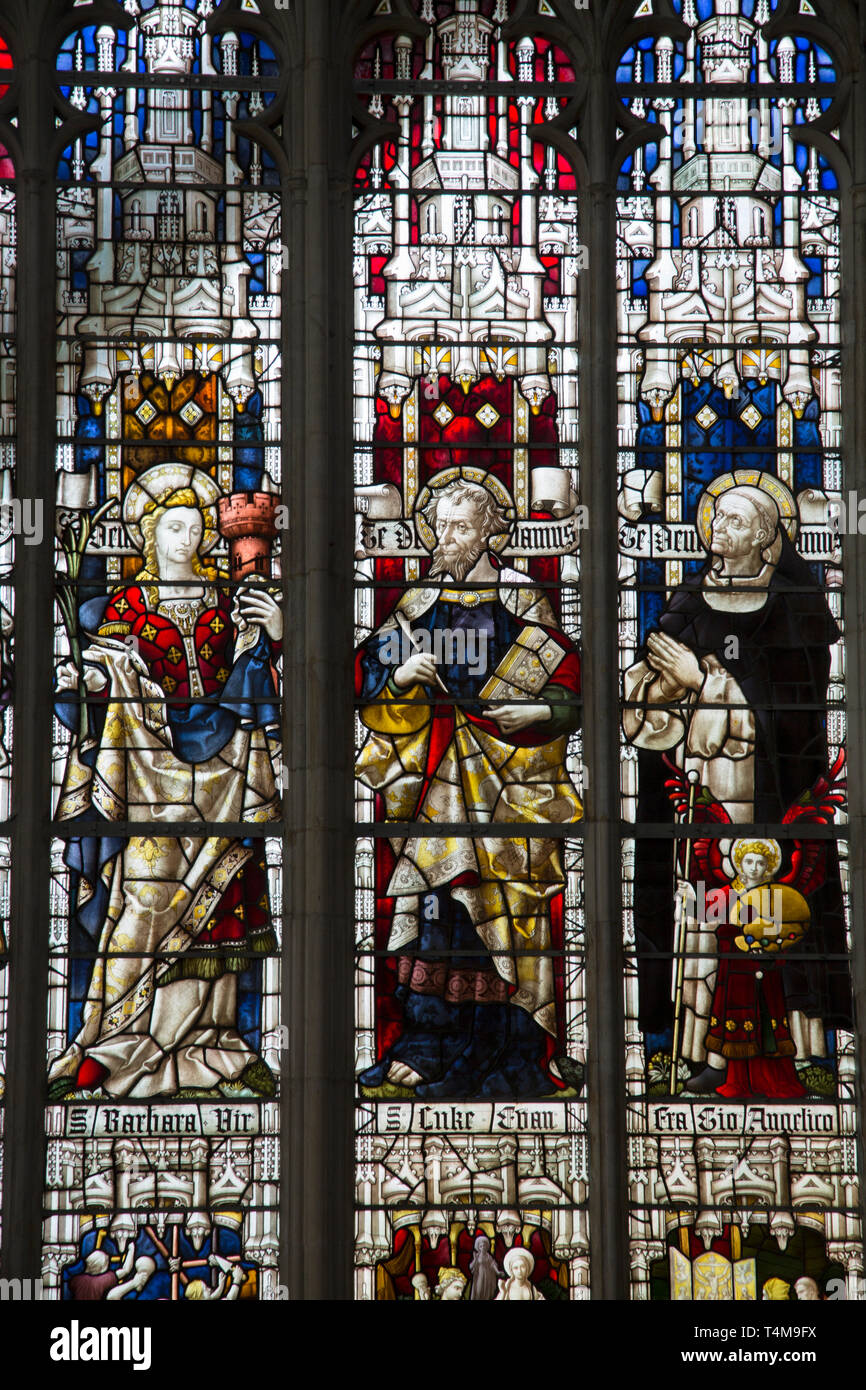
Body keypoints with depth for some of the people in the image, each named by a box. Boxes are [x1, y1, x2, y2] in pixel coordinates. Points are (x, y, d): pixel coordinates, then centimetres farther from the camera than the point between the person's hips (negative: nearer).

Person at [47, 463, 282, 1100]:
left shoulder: (228, 601, 12)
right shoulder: (125, 606, 6)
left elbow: (257, 682, 11)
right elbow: (102, 684, 0)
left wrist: (274, 635, -6)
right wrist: (76, 681, -20)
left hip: (222, 765, 3)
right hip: (153, 764, -2)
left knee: (214, 903, 0)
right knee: (145, 895, -11)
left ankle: (208, 1041, 5)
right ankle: (116, 1045, -8)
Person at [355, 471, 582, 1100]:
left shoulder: (522, 601, 3)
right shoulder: (418, 604, 13)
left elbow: (568, 684, 1)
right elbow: (369, 673, 11)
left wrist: (537, 711, -18)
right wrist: (400, 675, -9)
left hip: (507, 773, -3)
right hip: (439, 775, 3)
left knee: (506, 901, -6)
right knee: (432, 901, -5)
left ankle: (510, 1057, -2)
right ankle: (426, 1051, -2)